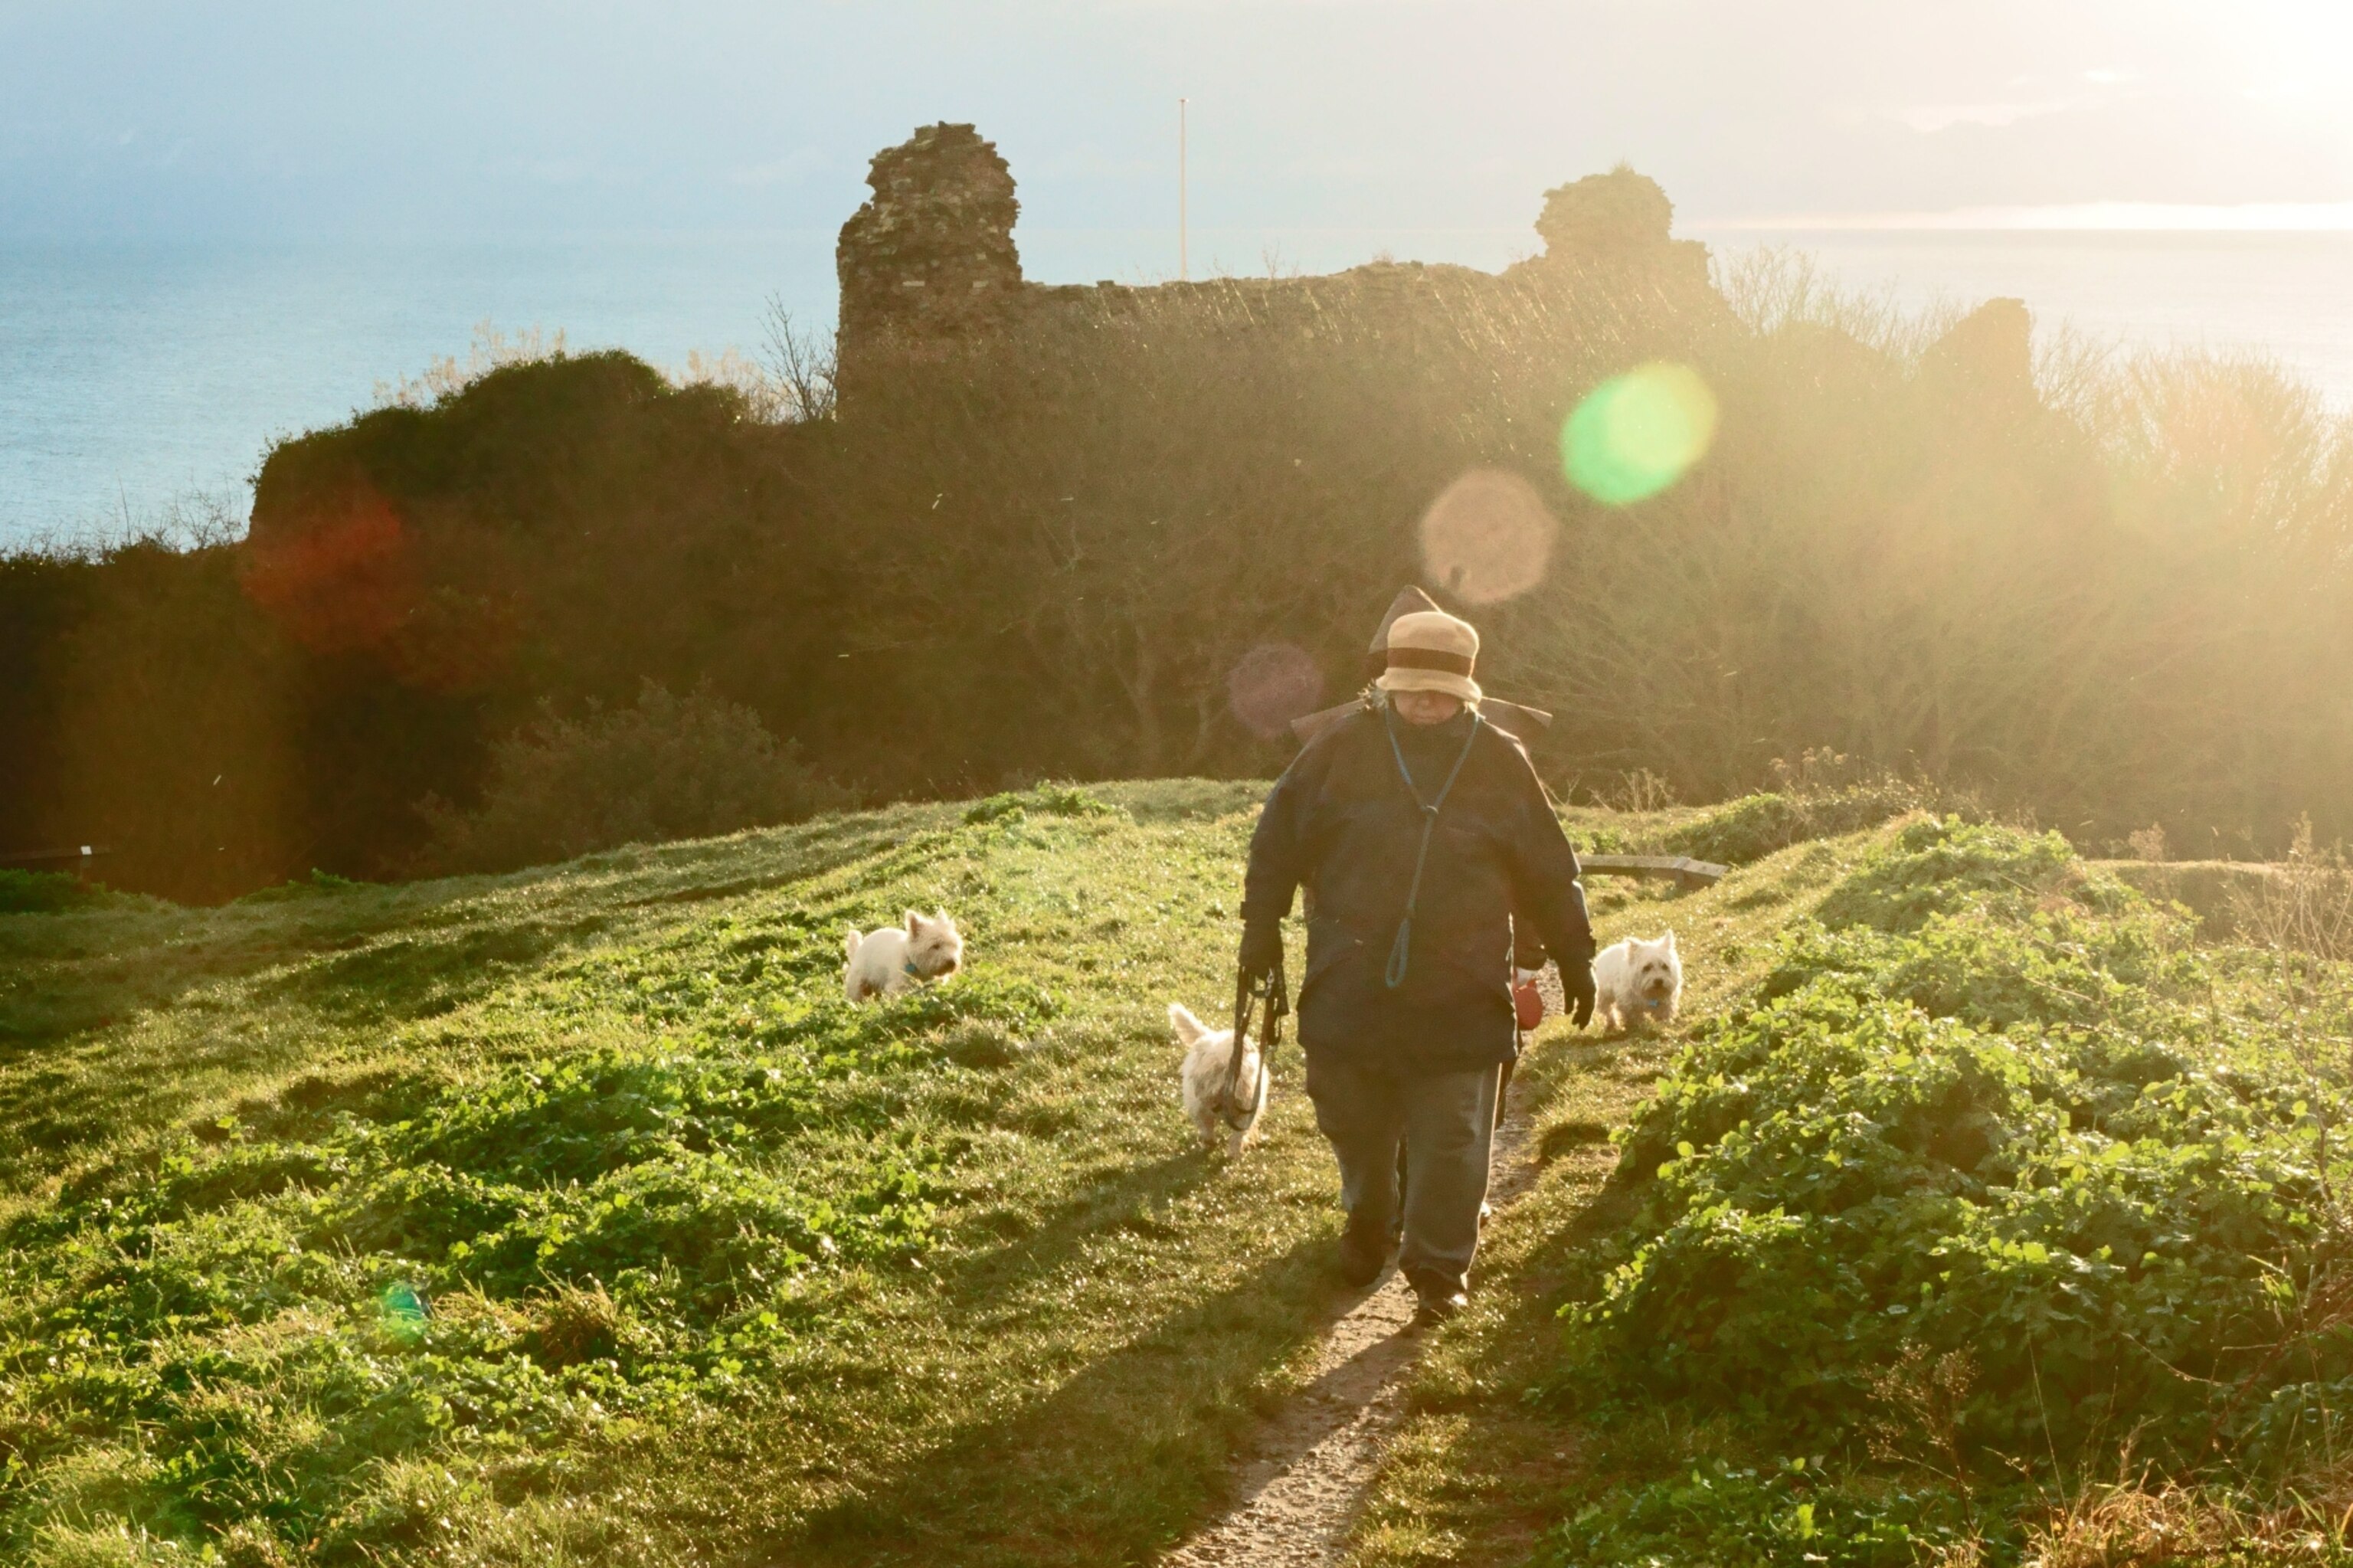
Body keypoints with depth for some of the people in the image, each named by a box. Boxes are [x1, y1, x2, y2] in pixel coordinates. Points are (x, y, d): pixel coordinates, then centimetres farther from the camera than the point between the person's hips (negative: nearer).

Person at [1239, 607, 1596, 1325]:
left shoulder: (1499, 762, 0)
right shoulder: (1344, 747, -3)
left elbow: (1550, 870, 9)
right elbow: (1280, 835, 5)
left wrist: (1574, 957, 13)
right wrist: (1262, 926, 3)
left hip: (1459, 992, -1)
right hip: (1352, 980, 1)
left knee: (1452, 1136, 0)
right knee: (1355, 1122, 14)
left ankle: (1439, 1266, 12)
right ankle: (1366, 1230, 39)